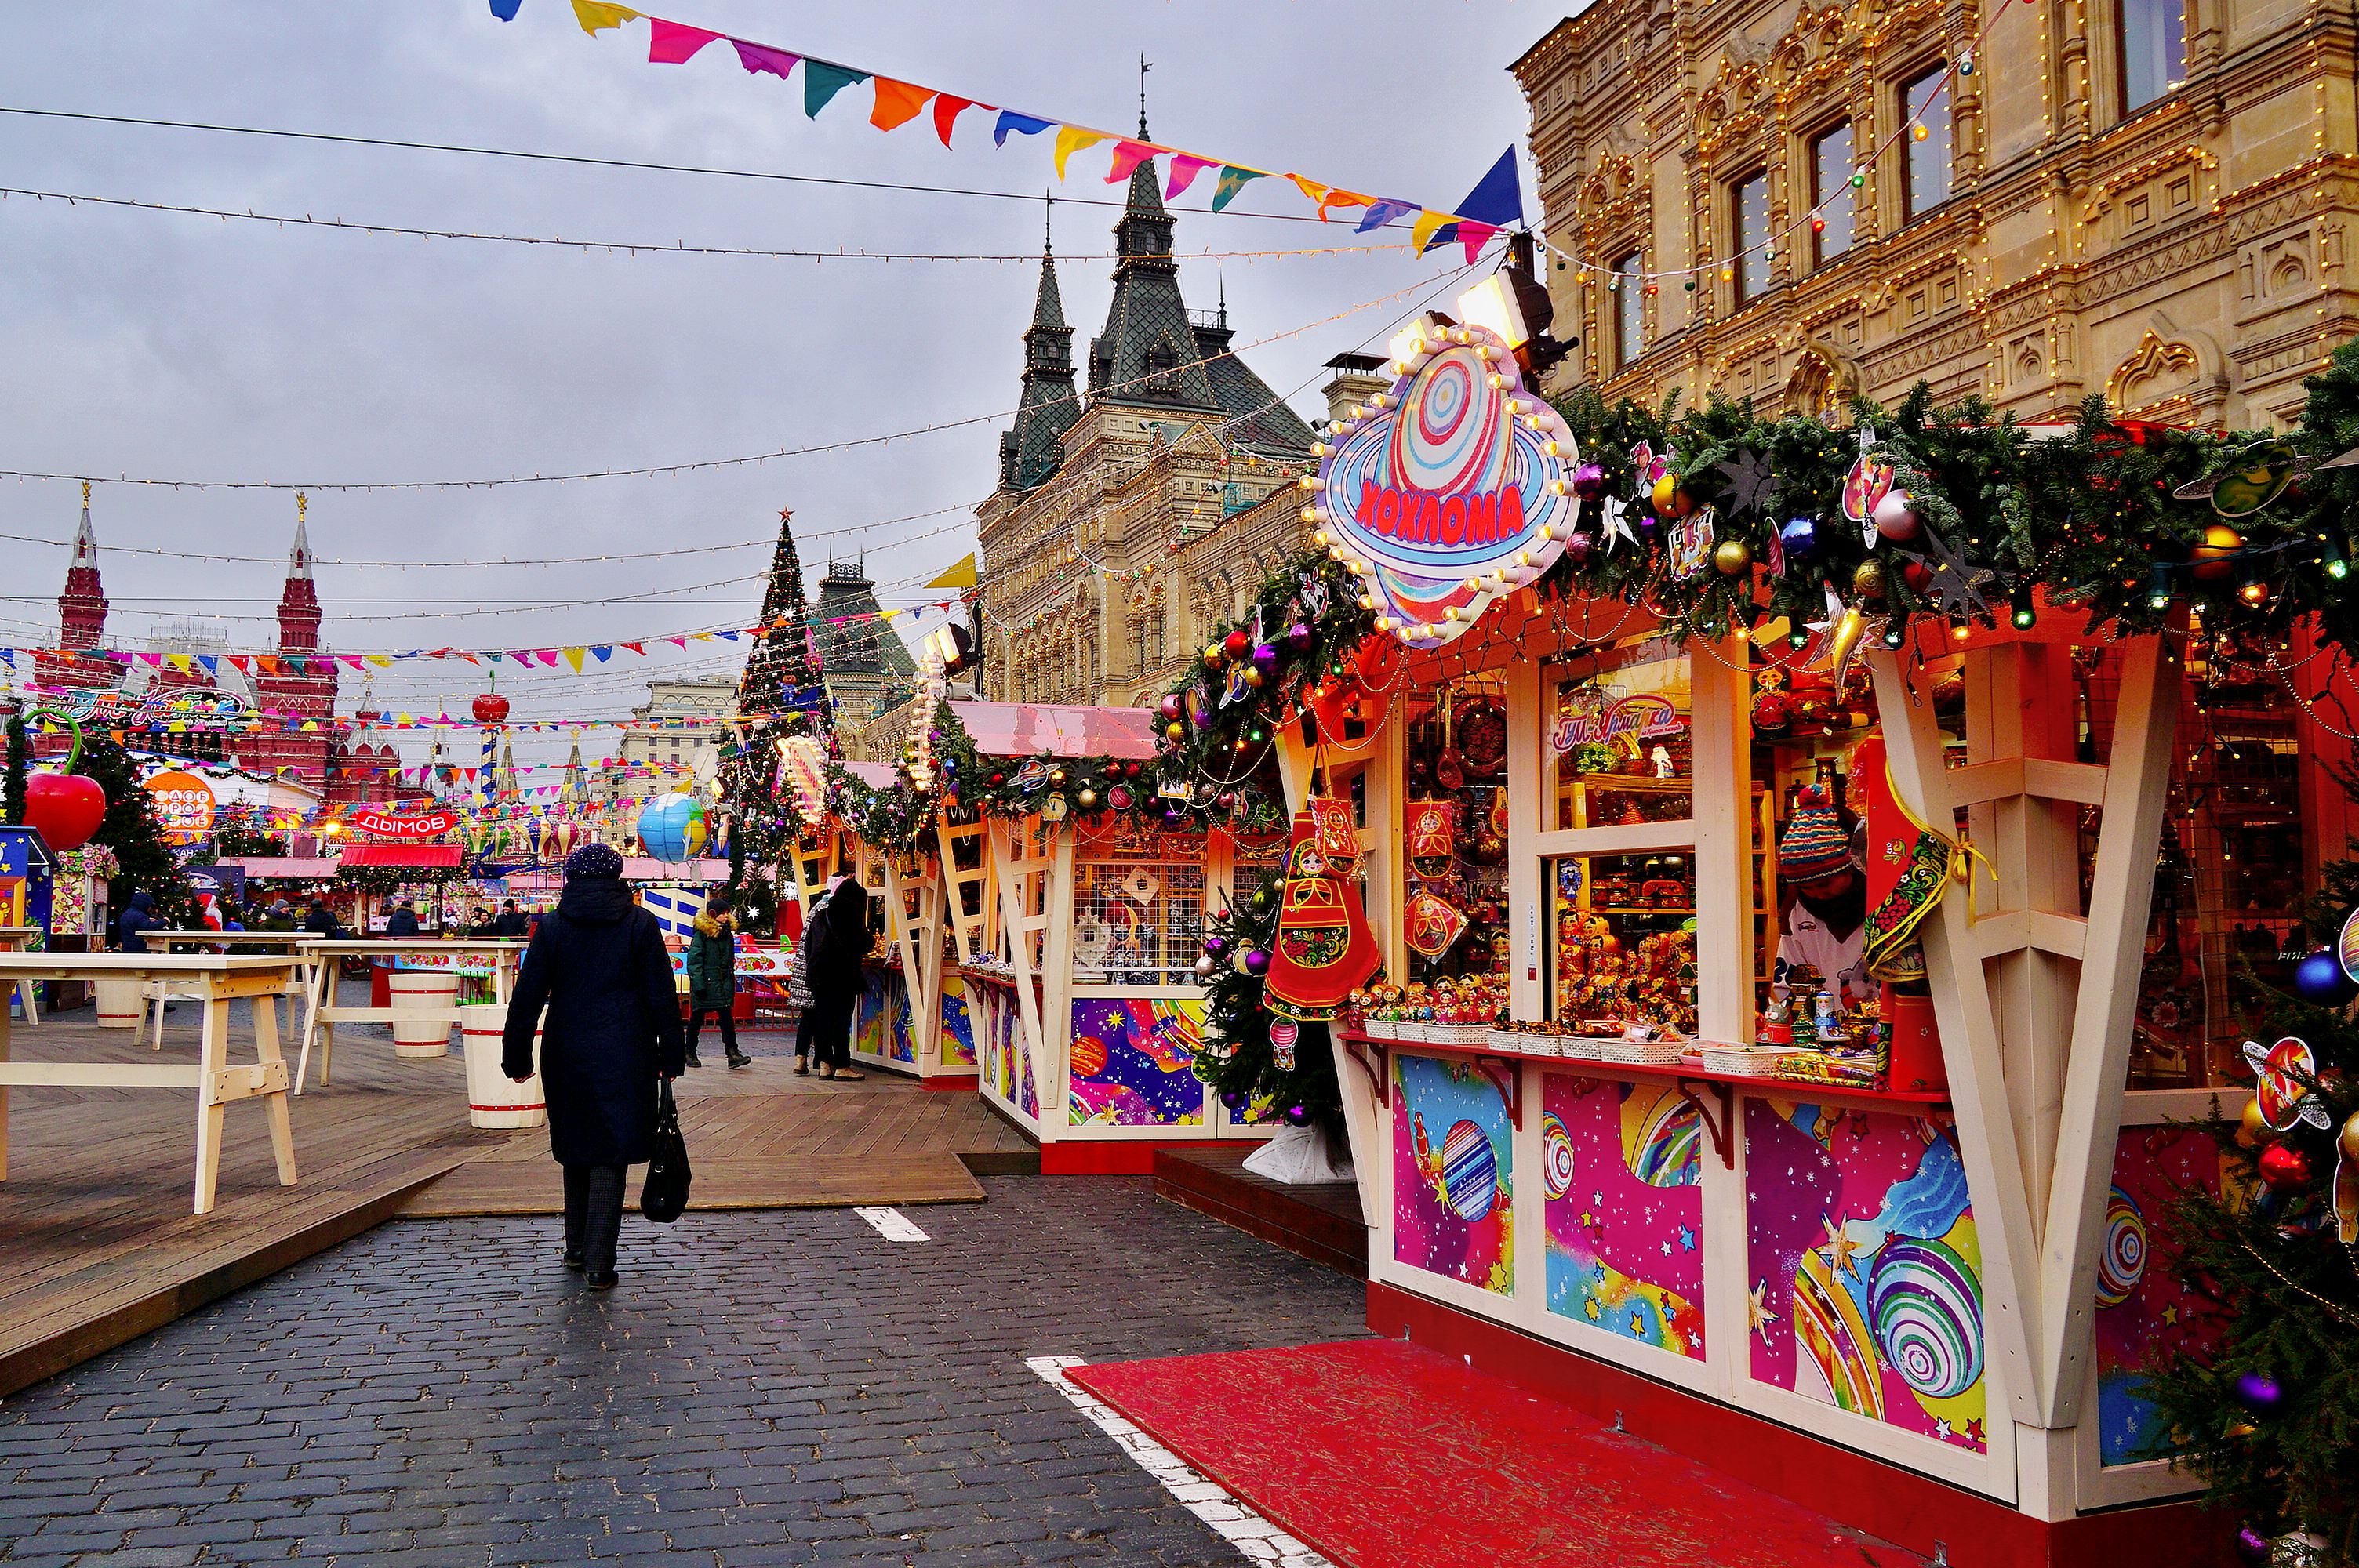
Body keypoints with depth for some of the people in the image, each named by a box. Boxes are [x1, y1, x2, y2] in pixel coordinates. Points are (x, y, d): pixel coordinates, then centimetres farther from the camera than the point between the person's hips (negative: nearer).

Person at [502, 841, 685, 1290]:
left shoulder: (553, 926, 0)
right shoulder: (641, 923, -2)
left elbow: (527, 996, 1)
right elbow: (662, 996, -2)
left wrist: (517, 1059, 9)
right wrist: (670, 1058, 5)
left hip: (567, 1055, 2)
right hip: (625, 1058, -2)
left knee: (576, 1150, 18)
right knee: (610, 1154, 1)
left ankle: (576, 1249, 28)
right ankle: (598, 1264, -1)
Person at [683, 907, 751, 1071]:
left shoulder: (727, 933, 11)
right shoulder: (701, 934, -10)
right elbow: (693, 960, -12)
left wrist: (731, 982, 17)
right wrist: (698, 984, -18)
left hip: (723, 984, 5)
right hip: (705, 984, -5)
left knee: (727, 1017, -3)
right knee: (697, 1019, 6)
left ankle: (733, 1053, -8)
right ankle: (690, 1053, 20)